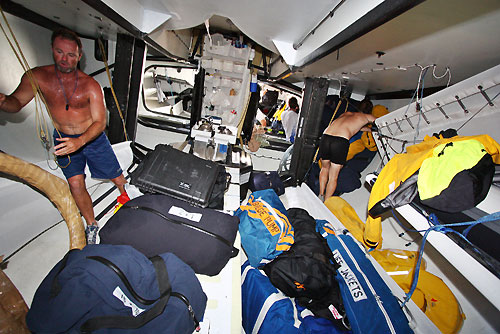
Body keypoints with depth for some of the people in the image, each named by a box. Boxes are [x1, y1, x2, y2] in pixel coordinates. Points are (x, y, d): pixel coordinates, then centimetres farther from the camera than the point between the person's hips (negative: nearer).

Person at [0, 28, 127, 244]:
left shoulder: (90, 85, -14)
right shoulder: (37, 77, -7)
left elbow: (100, 122, -17)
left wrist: (80, 141, -34)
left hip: (93, 137, -1)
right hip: (63, 139, 2)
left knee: (117, 178, 3)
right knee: (75, 184, -6)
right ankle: (91, 225, 14)